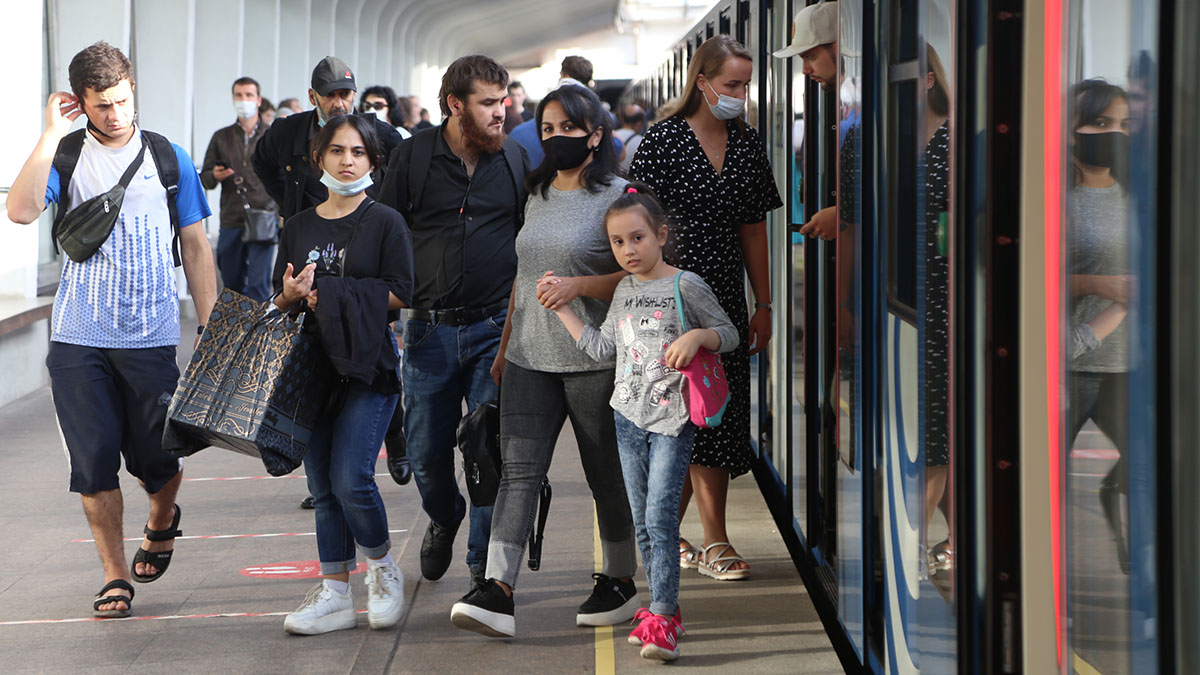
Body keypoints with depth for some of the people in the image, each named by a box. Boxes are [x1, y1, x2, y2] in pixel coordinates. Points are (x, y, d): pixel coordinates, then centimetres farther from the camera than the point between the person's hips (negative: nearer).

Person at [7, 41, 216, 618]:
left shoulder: (168, 158, 5)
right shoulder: (66, 156, 2)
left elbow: (195, 246, 9)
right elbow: (21, 210, -18)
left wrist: (211, 329, 4)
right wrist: (51, 134, -16)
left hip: (151, 338, 0)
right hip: (78, 339, 0)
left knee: (158, 458, 5)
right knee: (94, 462, 1)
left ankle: (161, 522, 39)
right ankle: (115, 576, 14)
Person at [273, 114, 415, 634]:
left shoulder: (386, 223, 0)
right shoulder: (299, 228, 13)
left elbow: (399, 294, -8)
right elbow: (279, 301, 15)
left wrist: (331, 296, -15)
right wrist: (292, 295, -9)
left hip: (366, 365, -5)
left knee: (350, 480, -14)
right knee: (322, 487, 4)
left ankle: (382, 566, 11)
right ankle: (334, 594, 11)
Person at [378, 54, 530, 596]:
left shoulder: (516, 160, 6)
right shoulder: (413, 156, 1)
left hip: (495, 329, 0)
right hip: (430, 329, 0)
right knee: (425, 450, 7)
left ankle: (486, 566, 6)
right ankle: (444, 521, 39)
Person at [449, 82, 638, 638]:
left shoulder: (617, 197, -5)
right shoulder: (537, 196, 14)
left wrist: (579, 285, -22)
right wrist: (505, 346, 23)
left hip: (594, 360, -5)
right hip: (531, 358, 5)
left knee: (606, 473, 7)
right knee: (518, 469, -7)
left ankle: (620, 582, 23)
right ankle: (498, 592, -14)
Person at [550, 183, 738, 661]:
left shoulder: (685, 286, -6)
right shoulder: (624, 291, 11)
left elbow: (729, 334, -1)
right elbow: (602, 349, 18)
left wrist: (695, 336, -20)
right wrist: (562, 309, 17)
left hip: (673, 420, -6)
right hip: (630, 417, 6)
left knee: (660, 518, -14)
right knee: (643, 523, 9)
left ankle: (662, 619, -15)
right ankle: (664, 610, 19)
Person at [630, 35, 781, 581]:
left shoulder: (747, 143, 10)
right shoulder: (663, 141, -7)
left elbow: (753, 228, 15)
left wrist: (764, 305, 14)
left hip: (727, 298, 6)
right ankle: (715, 544, -3)